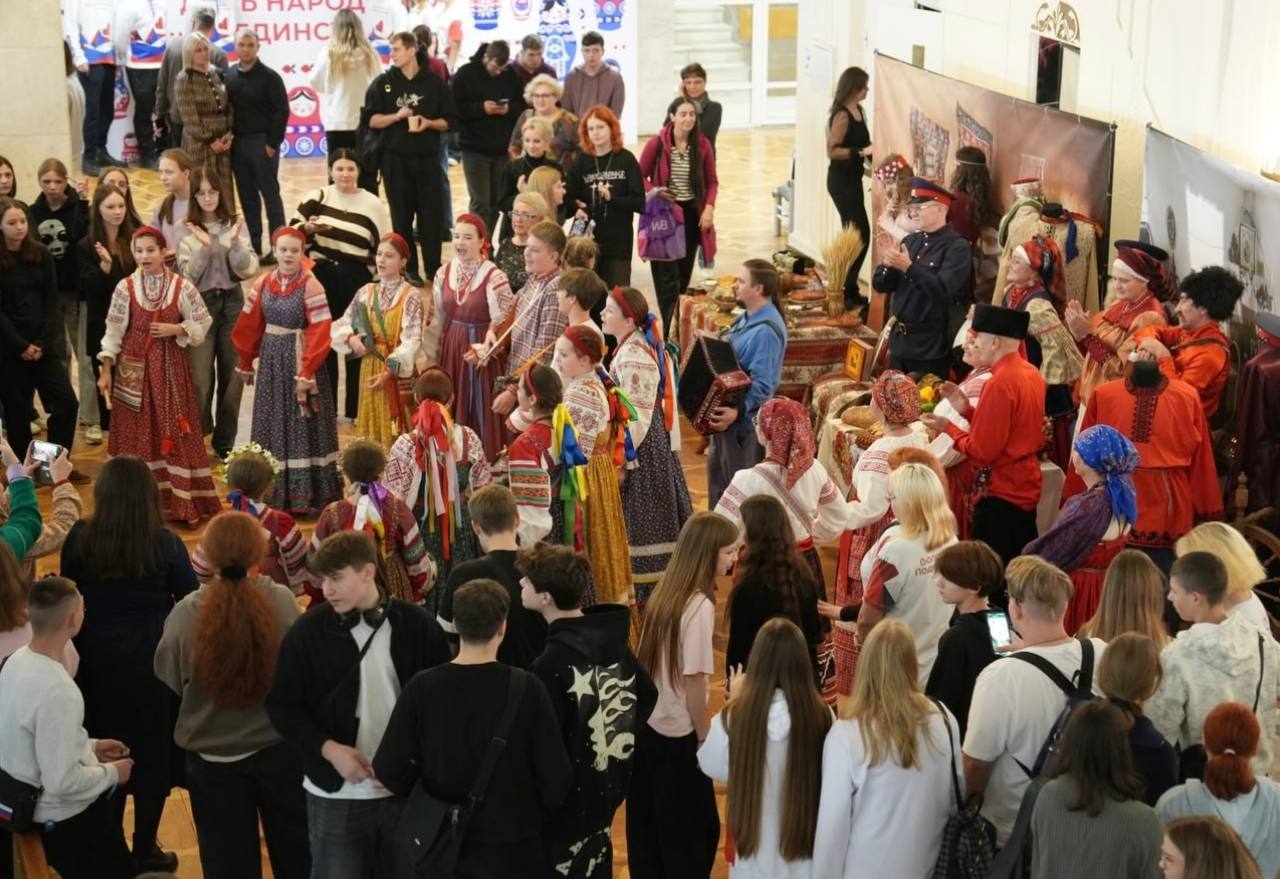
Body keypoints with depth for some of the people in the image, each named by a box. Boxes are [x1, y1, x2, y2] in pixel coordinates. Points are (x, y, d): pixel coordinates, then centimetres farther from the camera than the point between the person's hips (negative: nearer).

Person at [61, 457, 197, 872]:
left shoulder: (79, 538, -8)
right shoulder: (165, 543, -14)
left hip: (97, 659, 2)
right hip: (153, 659, -2)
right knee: (153, 752, 12)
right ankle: (145, 851, 20)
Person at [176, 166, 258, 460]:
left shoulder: (235, 225, 2)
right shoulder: (186, 230, -3)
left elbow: (248, 270, -4)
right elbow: (187, 276, -8)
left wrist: (234, 243, -19)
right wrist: (205, 248, -21)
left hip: (232, 302, 2)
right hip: (200, 304, -2)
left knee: (232, 374, 7)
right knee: (200, 377, -6)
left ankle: (225, 441, 21)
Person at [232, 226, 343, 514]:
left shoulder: (310, 285, -11)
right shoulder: (263, 283, 4)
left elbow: (320, 332, -15)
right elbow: (250, 325, 11)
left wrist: (306, 372, -19)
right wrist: (246, 362, 15)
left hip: (299, 359, -5)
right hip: (271, 360, 5)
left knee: (301, 426, 0)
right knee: (273, 424, 10)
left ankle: (304, 496, 6)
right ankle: (273, 494, 20)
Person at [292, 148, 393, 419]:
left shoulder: (373, 204, 3)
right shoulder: (317, 197, 2)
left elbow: (383, 249, 6)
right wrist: (307, 228, -21)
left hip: (356, 280, 0)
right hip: (321, 277, 1)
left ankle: (356, 412, 16)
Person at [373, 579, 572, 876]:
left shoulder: (422, 687, -10)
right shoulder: (526, 688, -14)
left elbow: (387, 769, -8)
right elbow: (556, 777, -13)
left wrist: (432, 792, 9)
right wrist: (530, 810, 6)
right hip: (513, 846, -2)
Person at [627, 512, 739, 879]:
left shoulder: (665, 592, 3)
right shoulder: (699, 605, -19)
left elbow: (660, 665, 8)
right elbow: (693, 680, -19)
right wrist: (704, 737, -6)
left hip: (646, 724, 7)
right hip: (677, 734, -7)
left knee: (649, 826, 17)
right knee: (693, 828, 8)